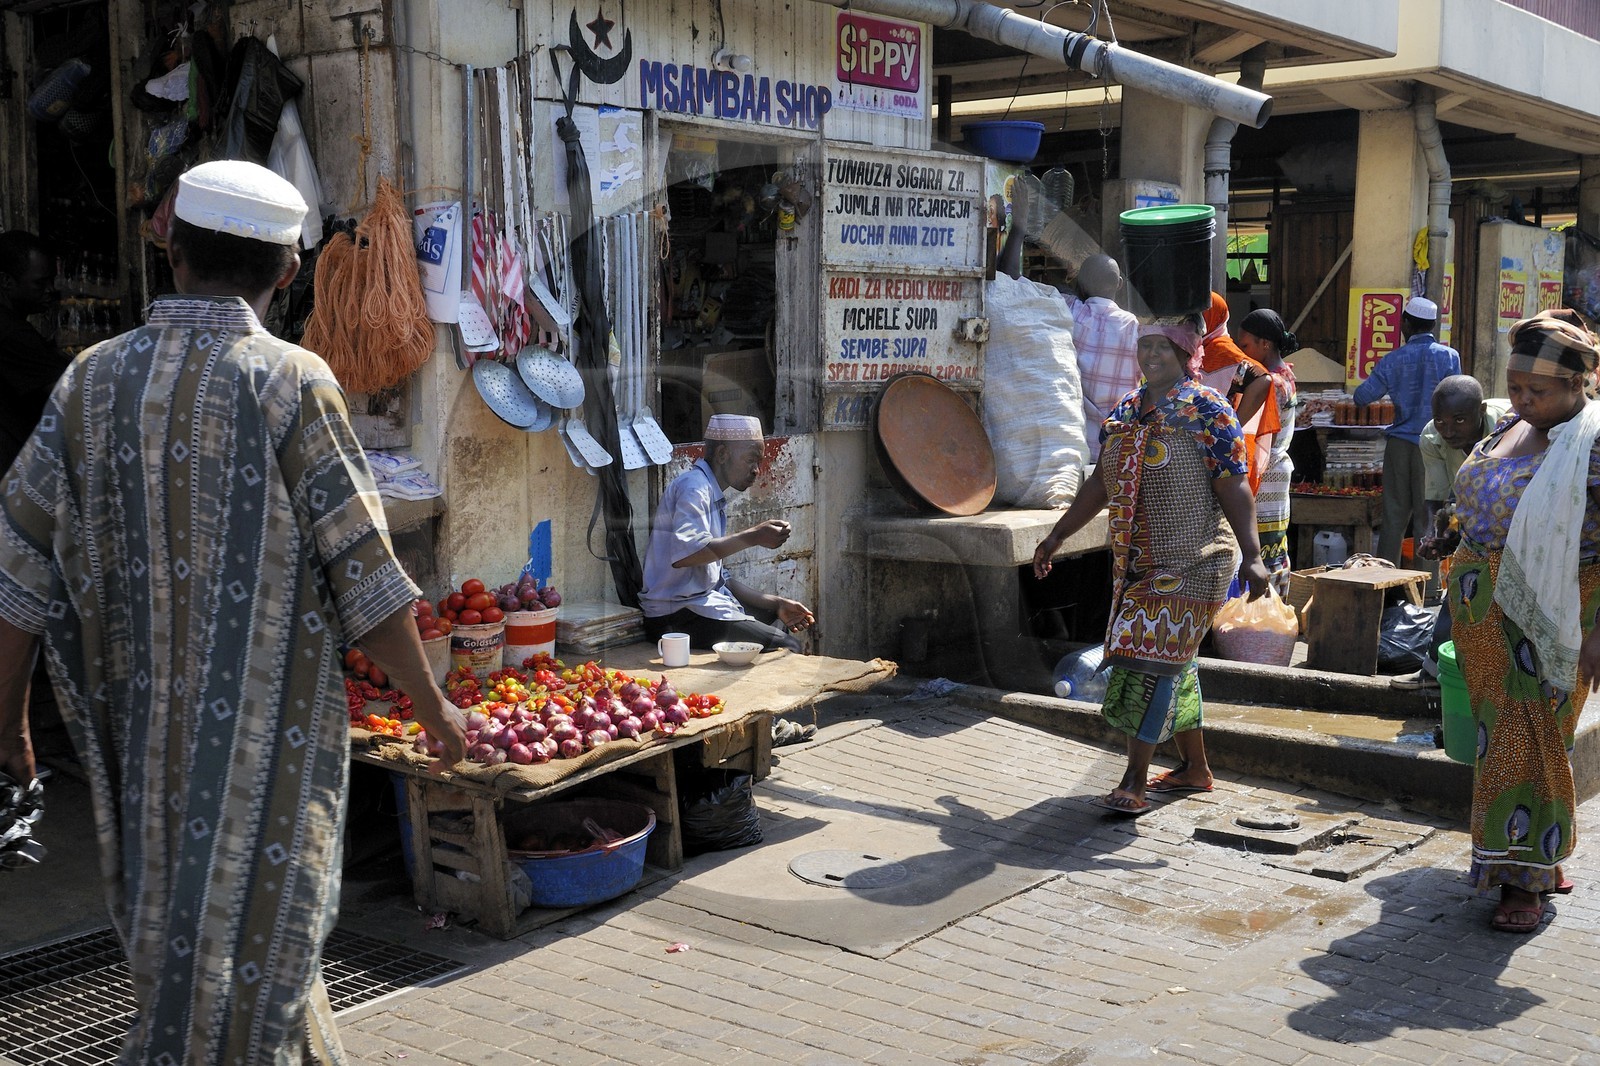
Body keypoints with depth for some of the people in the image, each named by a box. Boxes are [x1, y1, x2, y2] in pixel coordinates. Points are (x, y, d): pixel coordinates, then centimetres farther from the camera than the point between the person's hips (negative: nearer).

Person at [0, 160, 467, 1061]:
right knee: (250, 934, 5)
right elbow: (364, 575, -11)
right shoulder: (290, 382, -12)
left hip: (142, 730, 5)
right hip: (265, 731, -5)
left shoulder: (92, 380, 1)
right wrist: (432, 704, 0)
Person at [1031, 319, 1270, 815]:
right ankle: (1195, 768, 26)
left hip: (1190, 563, -7)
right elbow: (1100, 485, 18)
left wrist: (1251, 556, -21)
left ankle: (1134, 780, -9)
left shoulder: (1207, 411, -8)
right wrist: (1057, 535, 18)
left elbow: (1233, 489, -13)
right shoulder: (1124, 411, 11)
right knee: (1172, 663, 13)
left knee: (1154, 658, -12)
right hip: (1135, 563, 7)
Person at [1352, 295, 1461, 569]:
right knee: (1427, 518, 3)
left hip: (1399, 443, 1)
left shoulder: (1394, 359, -1)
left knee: (1394, 517, 7)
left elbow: (1362, 397, 0)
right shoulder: (1449, 356, -4)